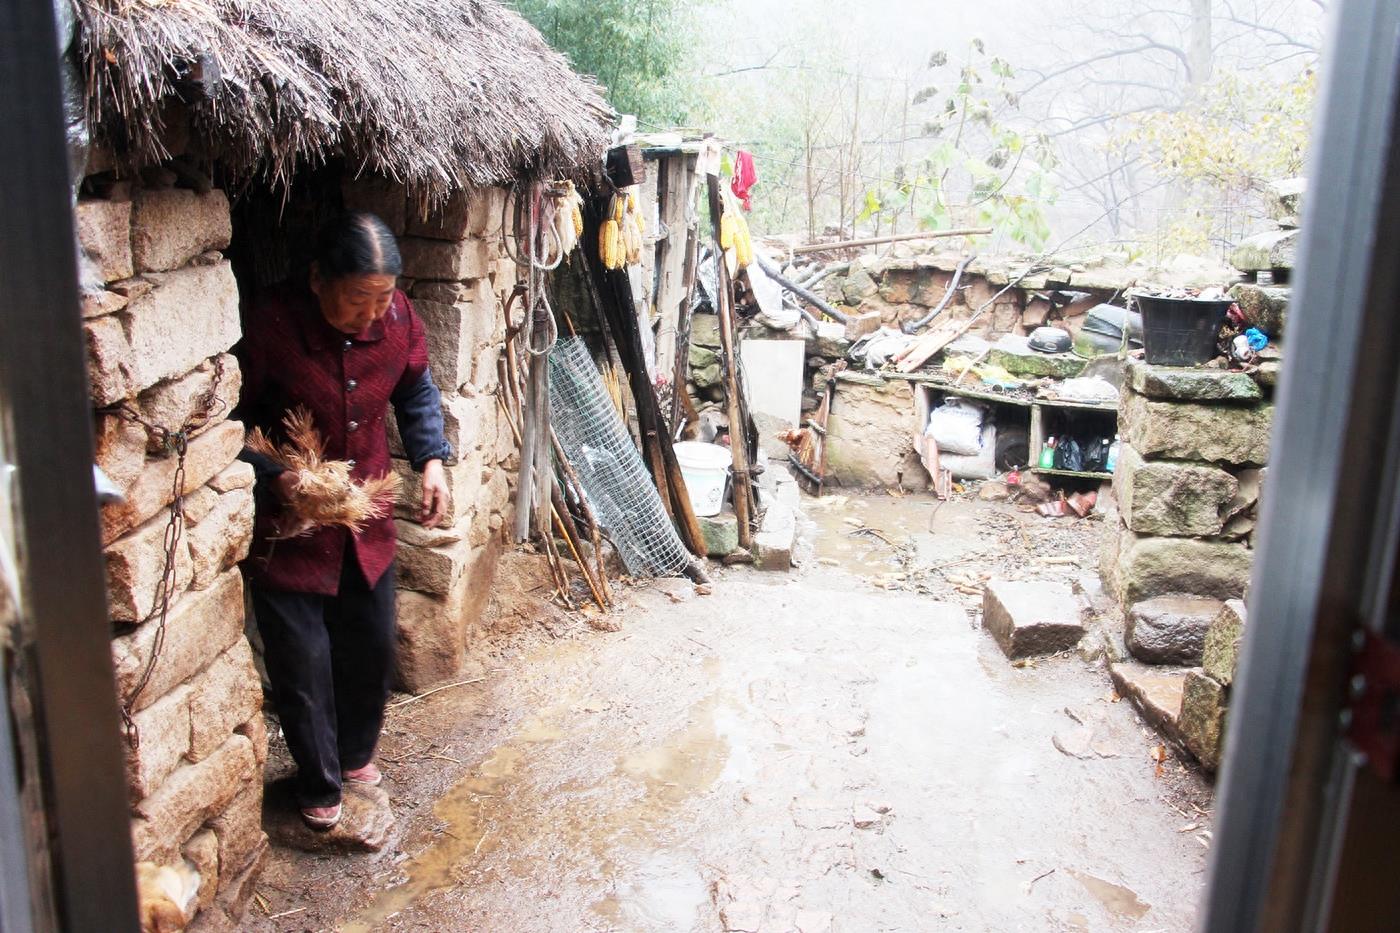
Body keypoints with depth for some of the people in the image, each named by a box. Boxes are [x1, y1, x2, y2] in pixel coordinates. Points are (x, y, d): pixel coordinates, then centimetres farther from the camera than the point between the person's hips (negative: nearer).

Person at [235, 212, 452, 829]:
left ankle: (355, 754, 44)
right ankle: (319, 785, 29)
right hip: (286, 523, -4)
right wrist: (274, 478, -31)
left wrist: (431, 460, -4)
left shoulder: (396, 315, -11)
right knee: (303, 658, 5)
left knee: (373, 645, 17)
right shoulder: (271, 324, -25)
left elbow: (416, 390, 8)